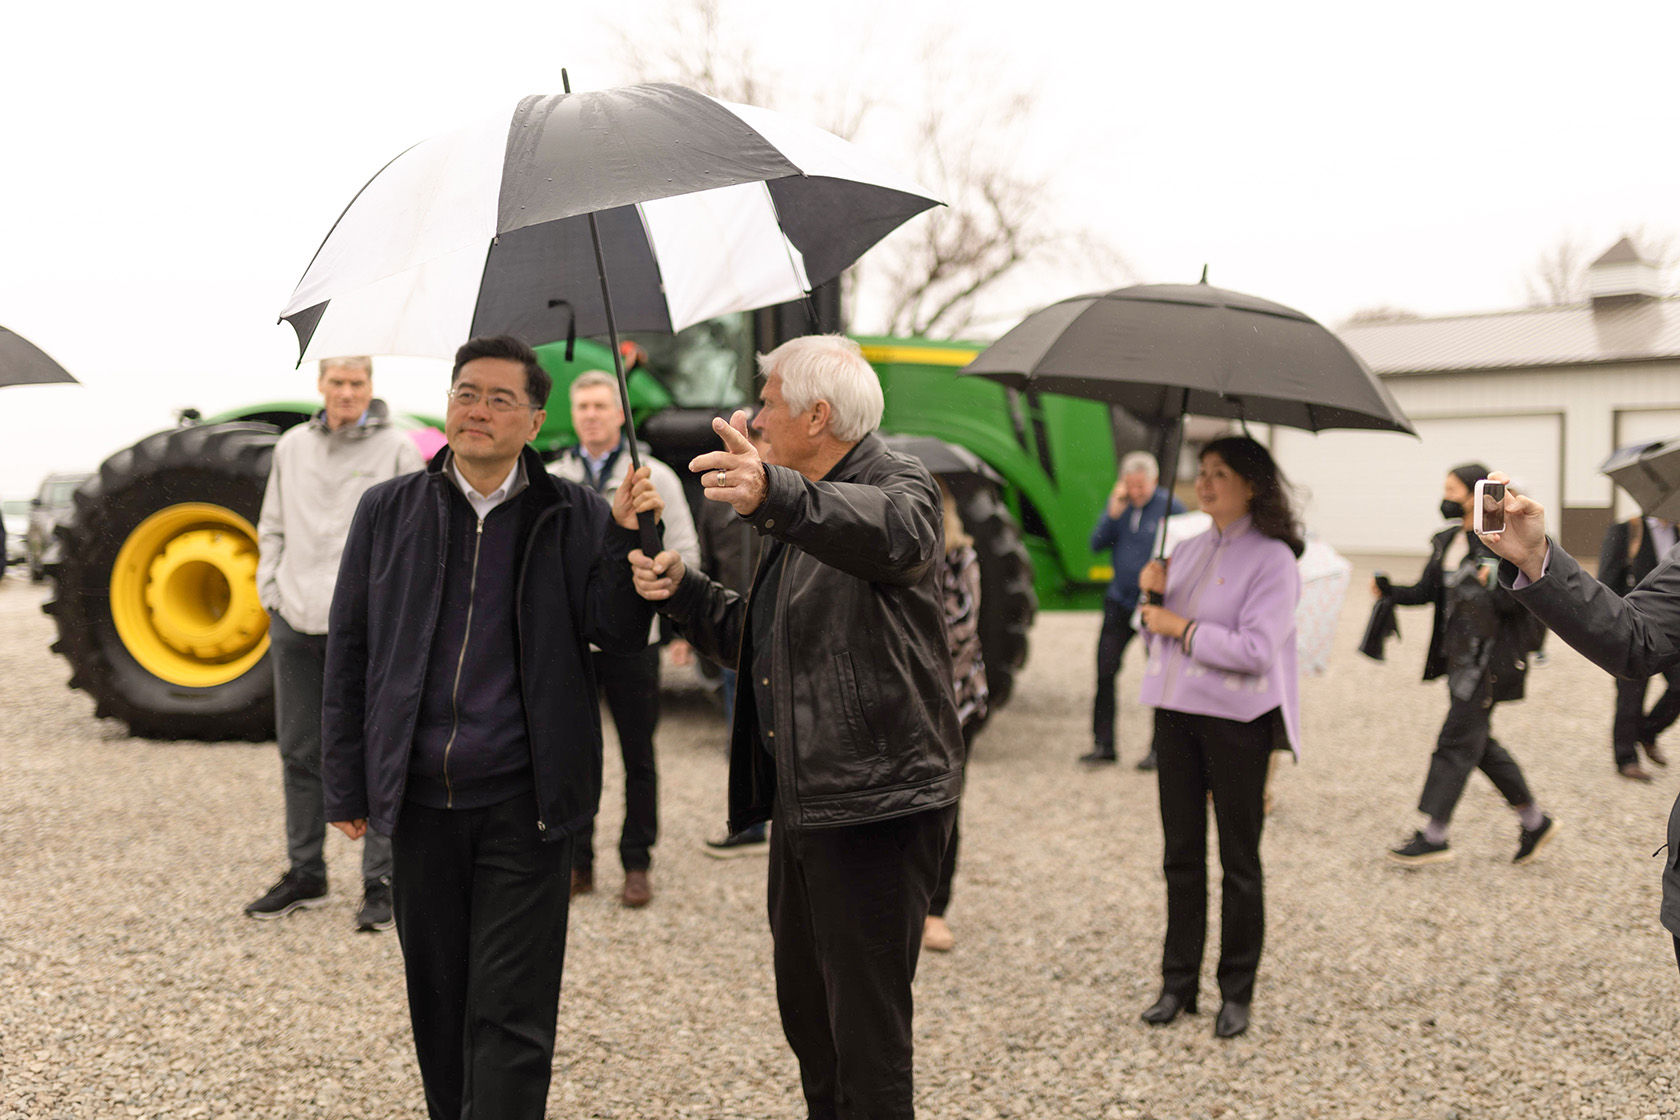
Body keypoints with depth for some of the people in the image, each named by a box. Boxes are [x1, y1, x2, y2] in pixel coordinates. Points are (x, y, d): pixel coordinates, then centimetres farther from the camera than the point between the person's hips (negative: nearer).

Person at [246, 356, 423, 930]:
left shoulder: (397, 449, -1)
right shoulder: (291, 447, 13)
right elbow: (272, 528, 20)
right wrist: (271, 590, 8)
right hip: (294, 622, 5)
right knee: (299, 754, 10)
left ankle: (381, 883, 5)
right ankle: (305, 876, 22)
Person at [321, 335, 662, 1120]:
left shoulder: (572, 517, 2)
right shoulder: (387, 511, 6)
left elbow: (619, 634, -5)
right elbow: (348, 651, 8)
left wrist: (625, 536, -20)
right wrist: (346, 787, 6)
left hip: (522, 804, -2)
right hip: (419, 799, 3)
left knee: (510, 1015, 0)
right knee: (437, 1003, 15)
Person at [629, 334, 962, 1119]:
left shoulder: (898, 484, -10)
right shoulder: (797, 518, 19)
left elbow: (896, 533, -36)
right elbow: (754, 642, 26)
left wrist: (774, 495, -53)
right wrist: (682, 591, 8)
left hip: (876, 803, -9)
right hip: (799, 806, 9)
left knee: (867, 1030, -4)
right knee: (805, 1010, 19)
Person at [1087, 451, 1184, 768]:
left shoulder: (1171, 507, -10)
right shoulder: (1119, 503, 3)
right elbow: (1095, 545, -1)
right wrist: (1112, 513, -15)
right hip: (1119, 602, 4)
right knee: (1104, 672, 3)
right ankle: (1103, 744, 11)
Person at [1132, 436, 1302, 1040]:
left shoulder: (1271, 558, -9)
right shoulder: (1188, 549, 12)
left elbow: (1257, 647, -19)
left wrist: (1182, 626, -14)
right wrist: (1155, 595, -3)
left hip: (1236, 719, -6)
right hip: (1176, 712, 6)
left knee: (1239, 860, 5)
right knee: (1181, 854, 11)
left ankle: (1237, 992, 17)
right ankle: (1178, 983, 22)